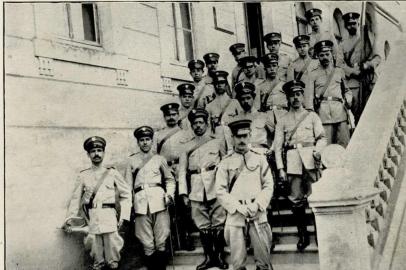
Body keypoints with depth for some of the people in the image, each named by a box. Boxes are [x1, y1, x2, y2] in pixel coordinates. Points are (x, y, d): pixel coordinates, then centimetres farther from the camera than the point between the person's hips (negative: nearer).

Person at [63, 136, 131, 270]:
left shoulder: (113, 173, 5)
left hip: (109, 215, -1)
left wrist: (124, 216, -2)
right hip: (91, 217, 1)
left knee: (111, 245, -4)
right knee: (95, 247, 2)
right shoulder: (83, 176, 9)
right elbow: (76, 198, 11)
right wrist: (69, 218, 4)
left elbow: (126, 194, 6)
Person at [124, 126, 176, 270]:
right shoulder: (131, 160, 16)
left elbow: (170, 179, 18)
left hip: (159, 199, 0)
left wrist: (169, 195, 1)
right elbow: (128, 184, 14)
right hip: (140, 201, 0)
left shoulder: (160, 159, 16)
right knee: (146, 242, -1)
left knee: (161, 240, -4)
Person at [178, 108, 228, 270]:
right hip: (196, 192, 2)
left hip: (216, 189, -1)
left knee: (219, 224, 0)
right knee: (203, 225, 5)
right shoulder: (188, 147, 11)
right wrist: (184, 193, 1)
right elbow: (182, 170, 9)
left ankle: (220, 256, 13)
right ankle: (209, 257, 16)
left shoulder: (217, 142, 9)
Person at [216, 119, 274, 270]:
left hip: (258, 213, 1)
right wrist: (239, 207, -10)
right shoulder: (226, 163, 5)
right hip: (235, 215, 0)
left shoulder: (260, 159, 9)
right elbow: (220, 191, 1)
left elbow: (268, 185, 5)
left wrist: (257, 205, -8)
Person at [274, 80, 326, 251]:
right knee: (296, 199, -1)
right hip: (292, 160, 1)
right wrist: (280, 168, 0)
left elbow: (322, 137, 8)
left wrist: (317, 150, -13)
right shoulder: (283, 120, 14)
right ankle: (303, 235, 8)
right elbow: (278, 145, 9)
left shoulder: (312, 116, 15)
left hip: (309, 157, 0)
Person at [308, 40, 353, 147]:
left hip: (340, 109, 3)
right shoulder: (313, 74, 12)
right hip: (323, 109, -2)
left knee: (345, 143, -5)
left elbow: (347, 90, 28)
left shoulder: (339, 71, 21)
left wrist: (348, 100, 8)